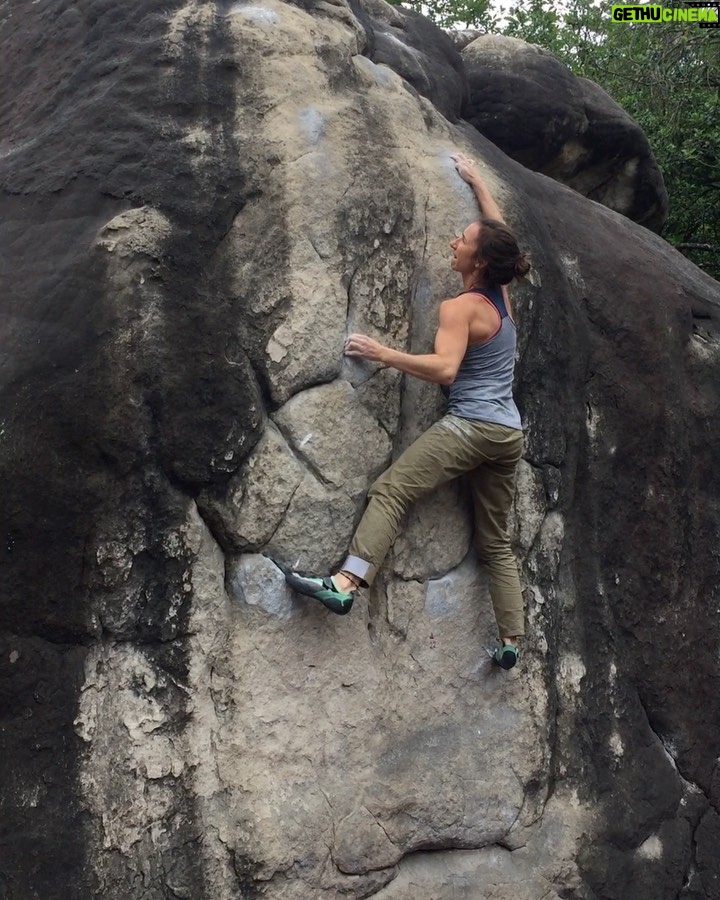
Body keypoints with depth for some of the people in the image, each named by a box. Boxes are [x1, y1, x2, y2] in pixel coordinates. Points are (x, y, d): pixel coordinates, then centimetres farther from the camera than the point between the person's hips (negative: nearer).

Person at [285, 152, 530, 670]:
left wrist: (381, 353, -16)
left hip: (469, 426, -8)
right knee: (496, 539, 14)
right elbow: (500, 232, 28)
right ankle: (512, 640, 14)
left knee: (390, 492, -13)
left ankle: (345, 584, -28)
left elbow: (444, 368, -23)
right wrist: (476, 180, 36)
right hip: (510, 433, 8)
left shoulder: (460, 308, -9)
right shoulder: (502, 297, 12)